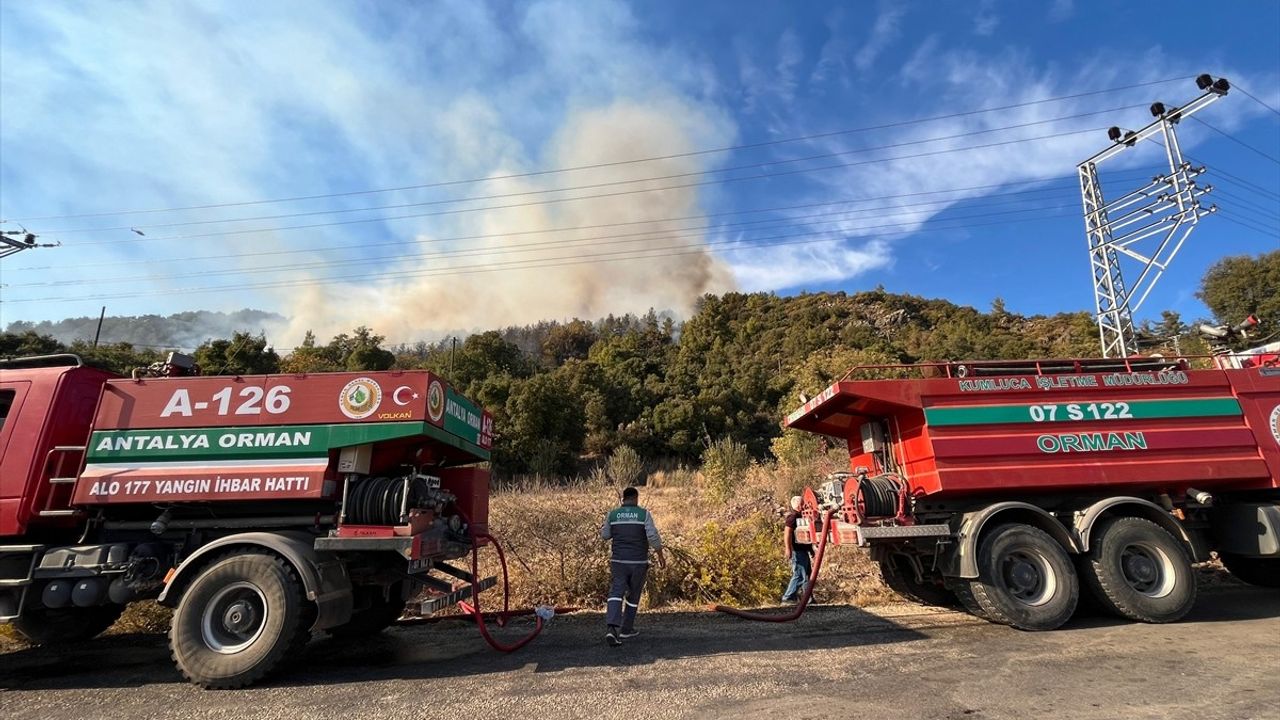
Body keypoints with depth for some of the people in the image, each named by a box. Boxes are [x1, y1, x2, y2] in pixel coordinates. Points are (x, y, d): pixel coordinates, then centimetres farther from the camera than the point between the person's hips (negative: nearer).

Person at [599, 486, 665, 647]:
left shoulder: (612, 514, 0)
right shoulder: (644, 514, -7)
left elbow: (605, 535, 12)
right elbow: (653, 537, -15)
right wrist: (660, 554, -1)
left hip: (619, 561, 1)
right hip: (639, 562, -1)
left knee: (616, 594, -1)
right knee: (633, 596, 17)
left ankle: (612, 628, -21)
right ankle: (626, 628, 26)